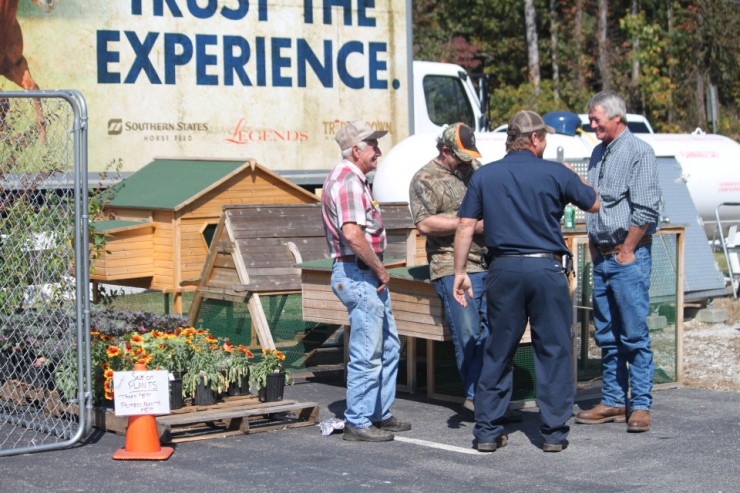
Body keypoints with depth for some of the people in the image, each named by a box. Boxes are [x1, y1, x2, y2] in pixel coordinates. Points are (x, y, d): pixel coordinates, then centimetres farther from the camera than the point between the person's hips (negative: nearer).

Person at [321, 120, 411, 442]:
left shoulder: (354, 179, 18)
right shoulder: (348, 181, -17)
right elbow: (352, 234, -28)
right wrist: (380, 269, -18)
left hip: (367, 275, 11)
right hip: (358, 275, -11)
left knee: (388, 346, 17)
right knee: (367, 354, -5)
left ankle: (380, 415, 25)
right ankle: (357, 424, 2)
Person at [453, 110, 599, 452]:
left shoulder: (484, 176, 5)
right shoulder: (555, 173, -1)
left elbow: (466, 226, 2)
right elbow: (594, 204, 11)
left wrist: (460, 272, 7)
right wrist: (575, 178, 29)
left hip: (503, 270, 3)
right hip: (547, 269, -2)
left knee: (498, 352, 10)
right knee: (554, 351, 6)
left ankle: (487, 431, 12)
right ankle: (554, 432, 8)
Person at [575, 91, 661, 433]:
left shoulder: (639, 152, -9)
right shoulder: (598, 154, 16)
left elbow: (646, 210, -15)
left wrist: (626, 252, -13)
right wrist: (594, 250, 15)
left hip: (629, 256, -8)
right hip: (602, 257, 8)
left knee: (634, 334, -5)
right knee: (607, 336, 10)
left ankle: (640, 405, -1)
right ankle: (613, 402, 16)